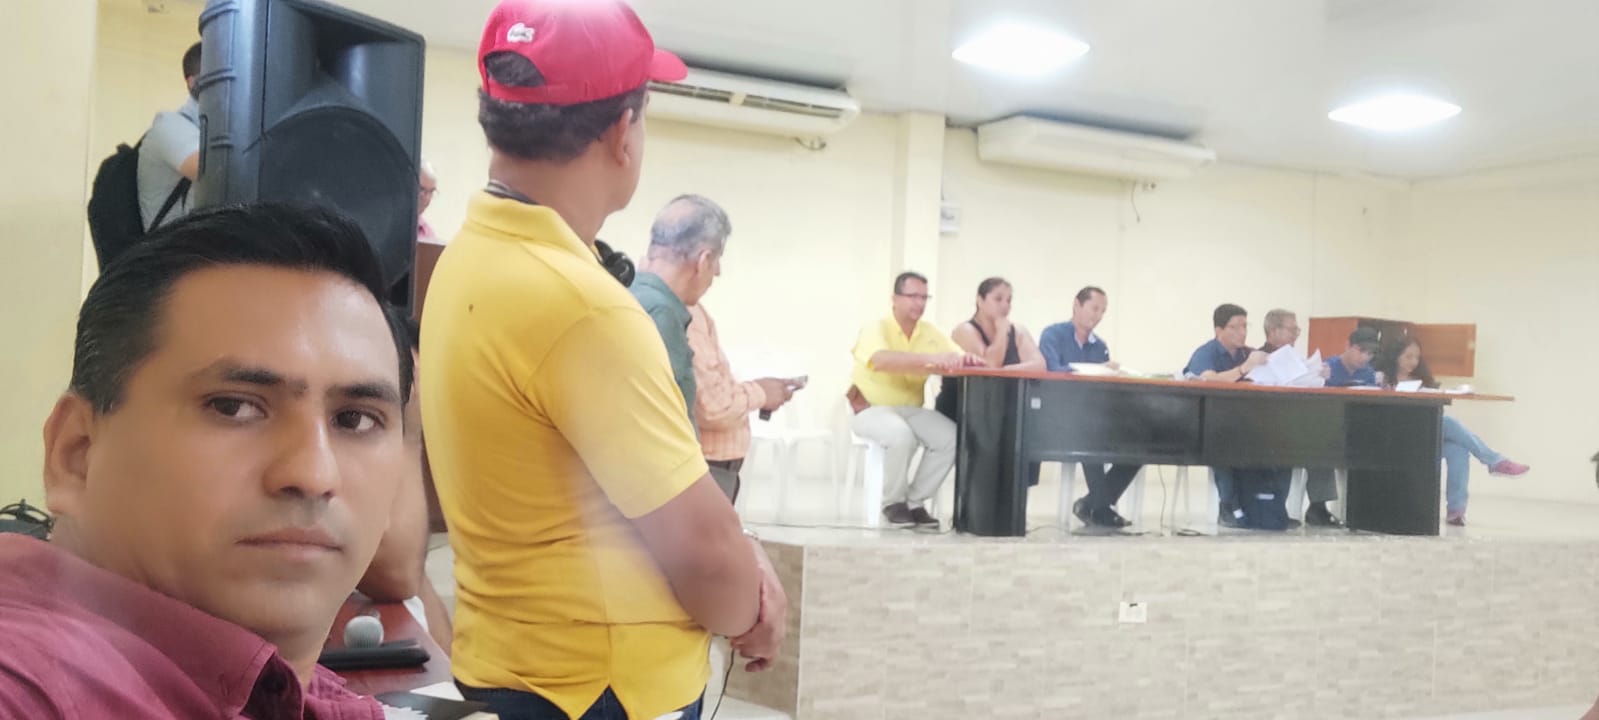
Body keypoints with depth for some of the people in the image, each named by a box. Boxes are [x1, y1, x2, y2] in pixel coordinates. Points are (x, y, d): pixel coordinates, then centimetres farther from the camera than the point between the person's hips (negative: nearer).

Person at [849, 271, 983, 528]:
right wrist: (930, 359, -46)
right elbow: (882, 360, -35)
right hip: (871, 409, -5)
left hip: (911, 410, 6)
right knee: (902, 436, -36)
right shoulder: (875, 329, -13)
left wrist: (968, 360, -31)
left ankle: (915, 502, -5)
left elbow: (958, 358, -5)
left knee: (951, 436, -20)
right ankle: (892, 502, -10)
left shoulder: (930, 333, 5)